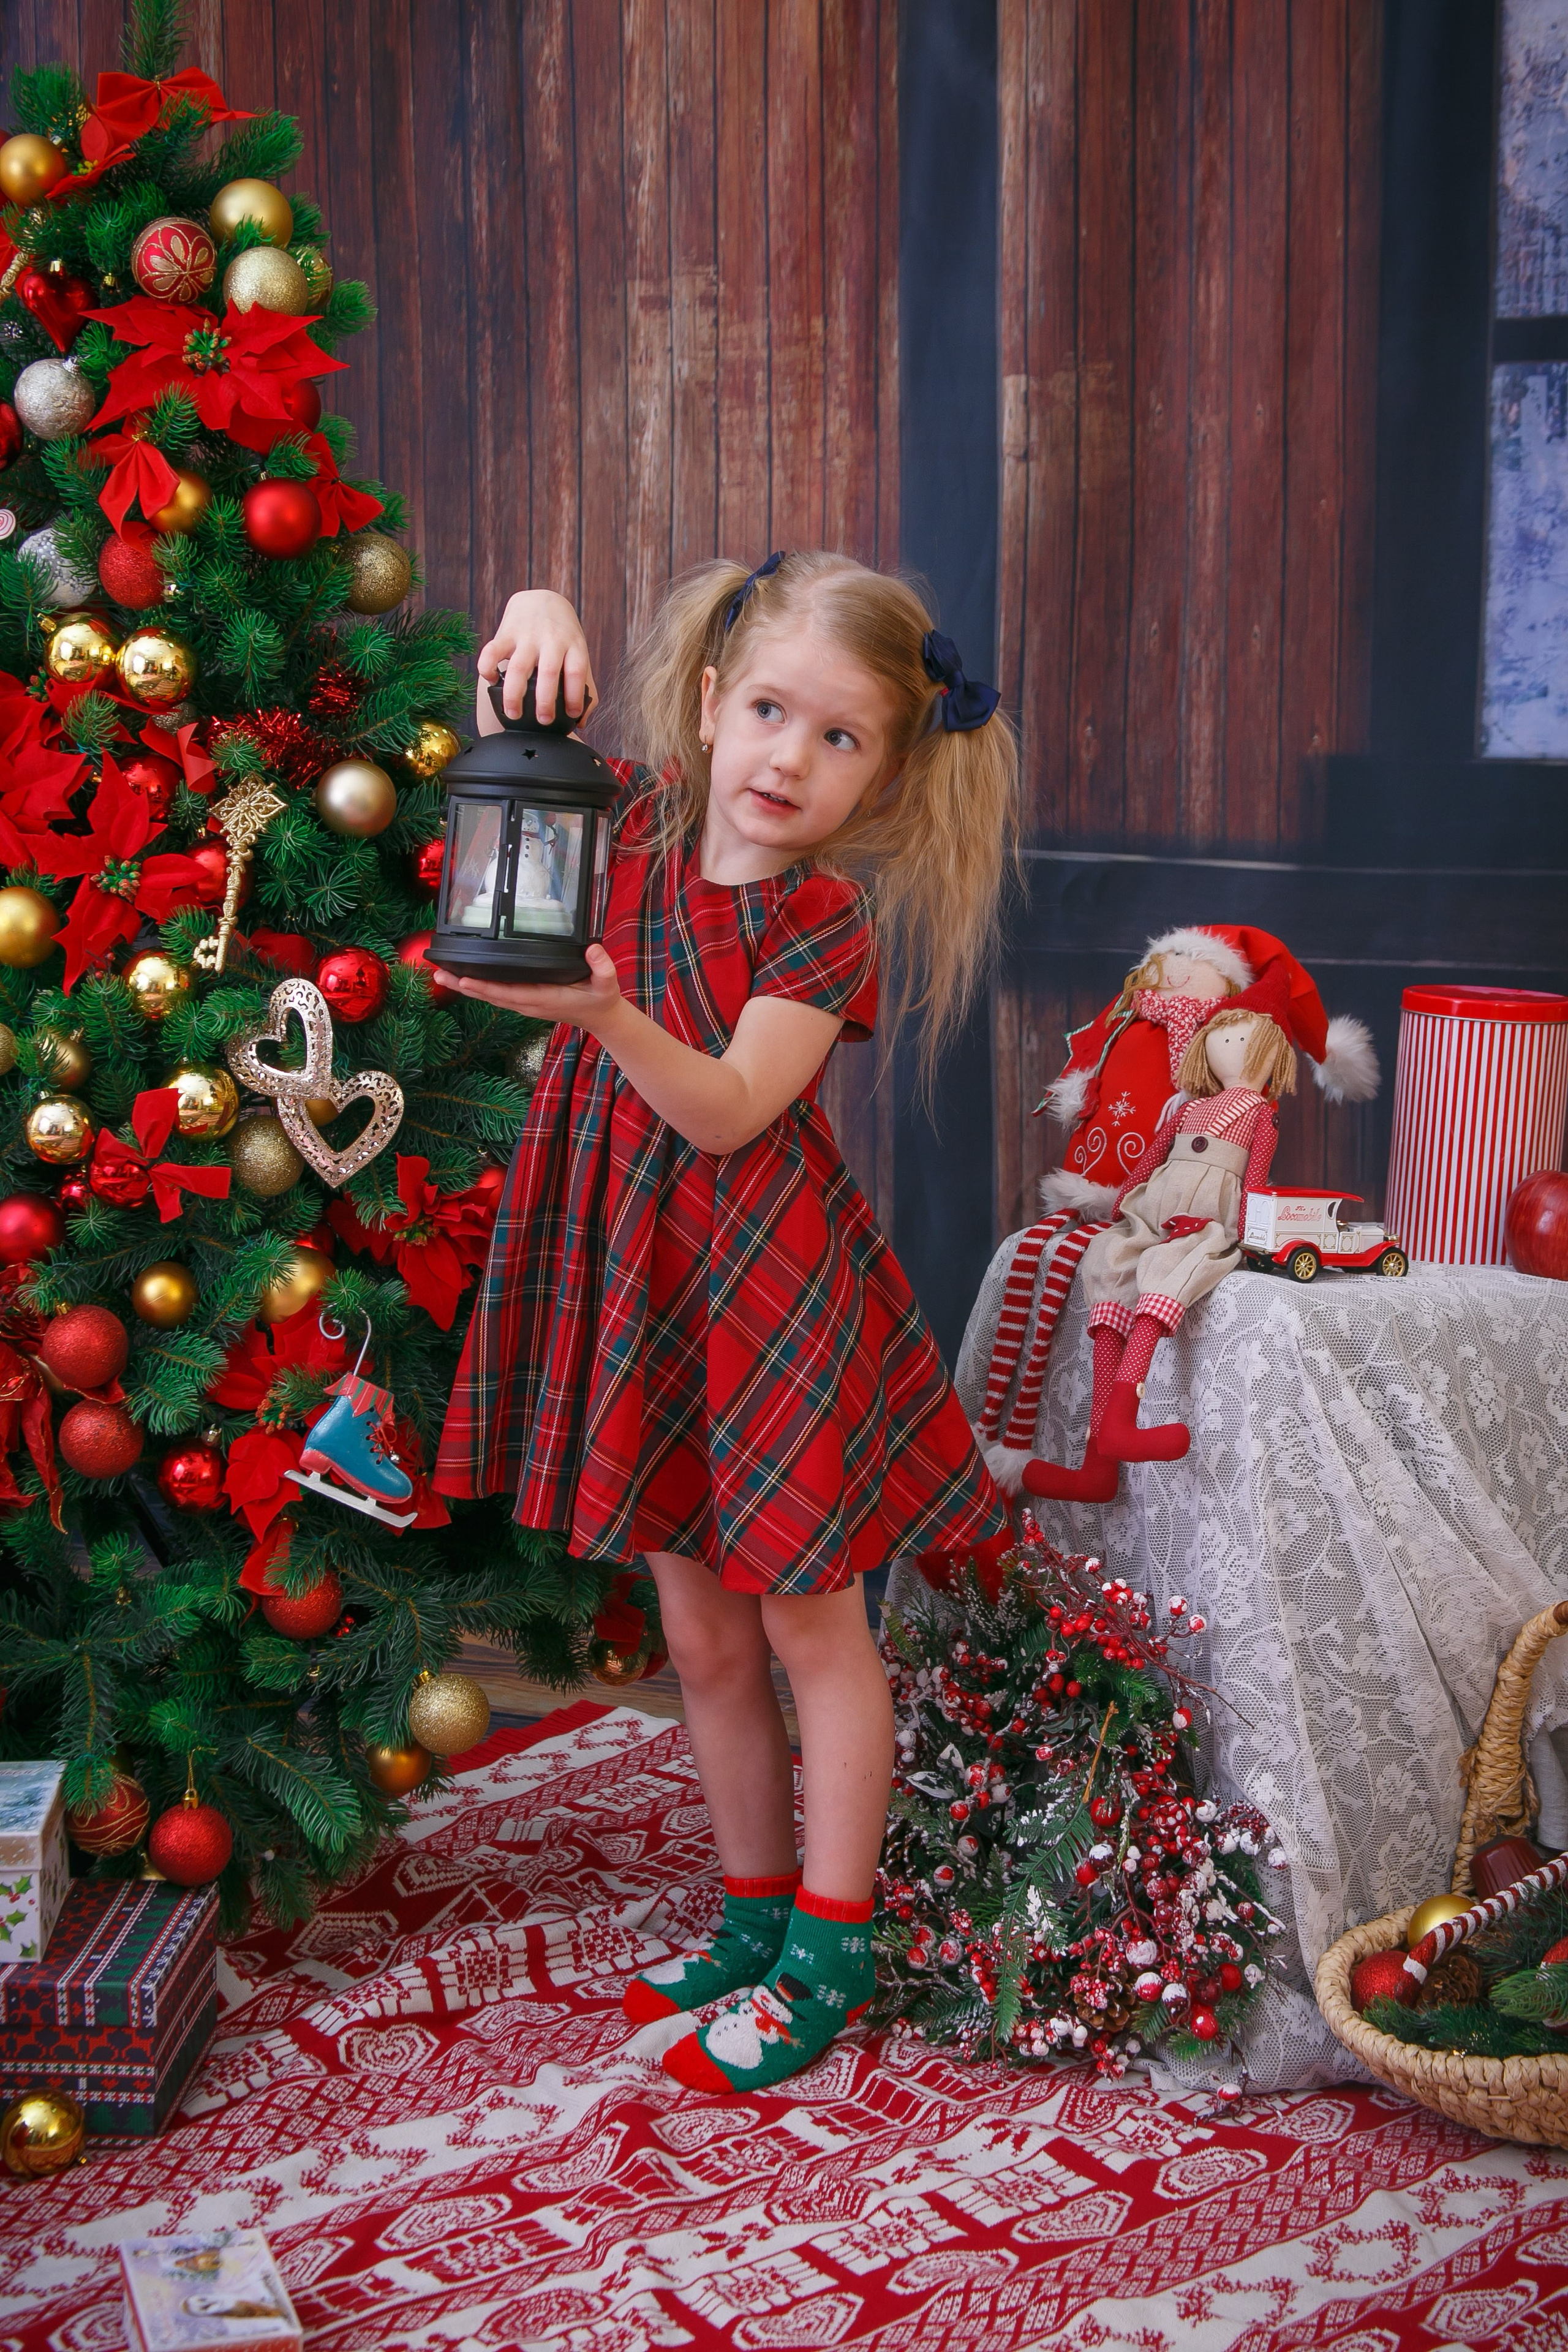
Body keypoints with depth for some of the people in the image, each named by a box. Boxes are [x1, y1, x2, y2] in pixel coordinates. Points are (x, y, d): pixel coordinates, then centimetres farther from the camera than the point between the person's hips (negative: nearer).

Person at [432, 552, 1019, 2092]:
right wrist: (537, 623, -12)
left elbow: (731, 1109, -23)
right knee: (701, 1635, 15)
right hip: (638, 1277, 5)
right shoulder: (636, 820, 1)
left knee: (808, 1619, 6)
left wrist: (605, 1015, -40)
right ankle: (757, 1914, 33)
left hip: (772, 1288, -5)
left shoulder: (830, 919, -12)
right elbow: (518, 747, 10)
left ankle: (829, 1949, 21)